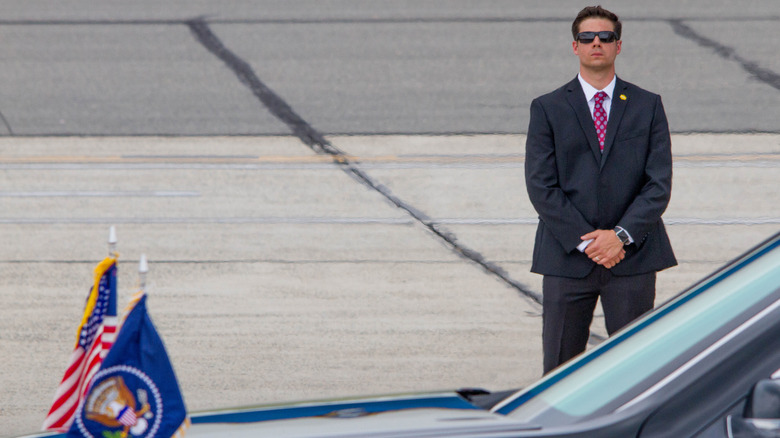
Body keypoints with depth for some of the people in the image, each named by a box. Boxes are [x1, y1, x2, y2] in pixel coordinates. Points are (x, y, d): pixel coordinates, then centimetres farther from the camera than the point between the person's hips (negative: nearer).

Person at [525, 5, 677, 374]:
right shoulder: (547, 109, 5)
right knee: (560, 368, 2)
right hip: (567, 259, 0)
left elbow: (659, 183, 0)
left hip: (633, 257, 0)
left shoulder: (648, 106, 8)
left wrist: (621, 235, -13)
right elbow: (541, 186, -3)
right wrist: (585, 241, -12)